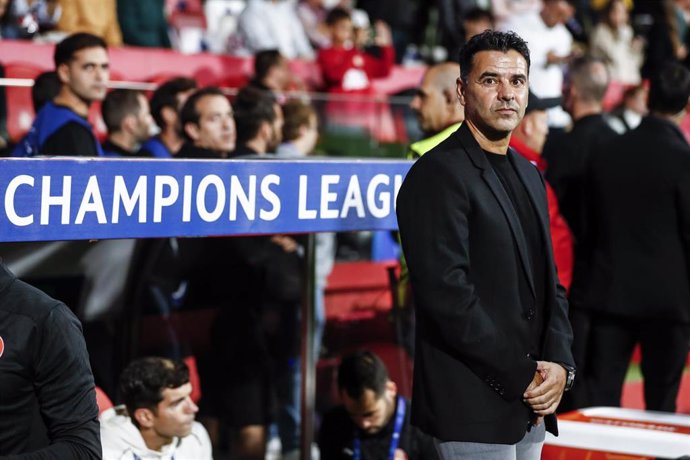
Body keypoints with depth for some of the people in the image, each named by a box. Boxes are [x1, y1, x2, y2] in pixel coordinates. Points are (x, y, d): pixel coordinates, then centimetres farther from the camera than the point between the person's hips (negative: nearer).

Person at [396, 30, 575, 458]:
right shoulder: (438, 174, -11)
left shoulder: (529, 174, 15)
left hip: (531, 407, 7)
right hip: (475, 408, -7)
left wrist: (559, 364, -1)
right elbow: (447, 296, -18)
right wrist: (523, 376, -14)